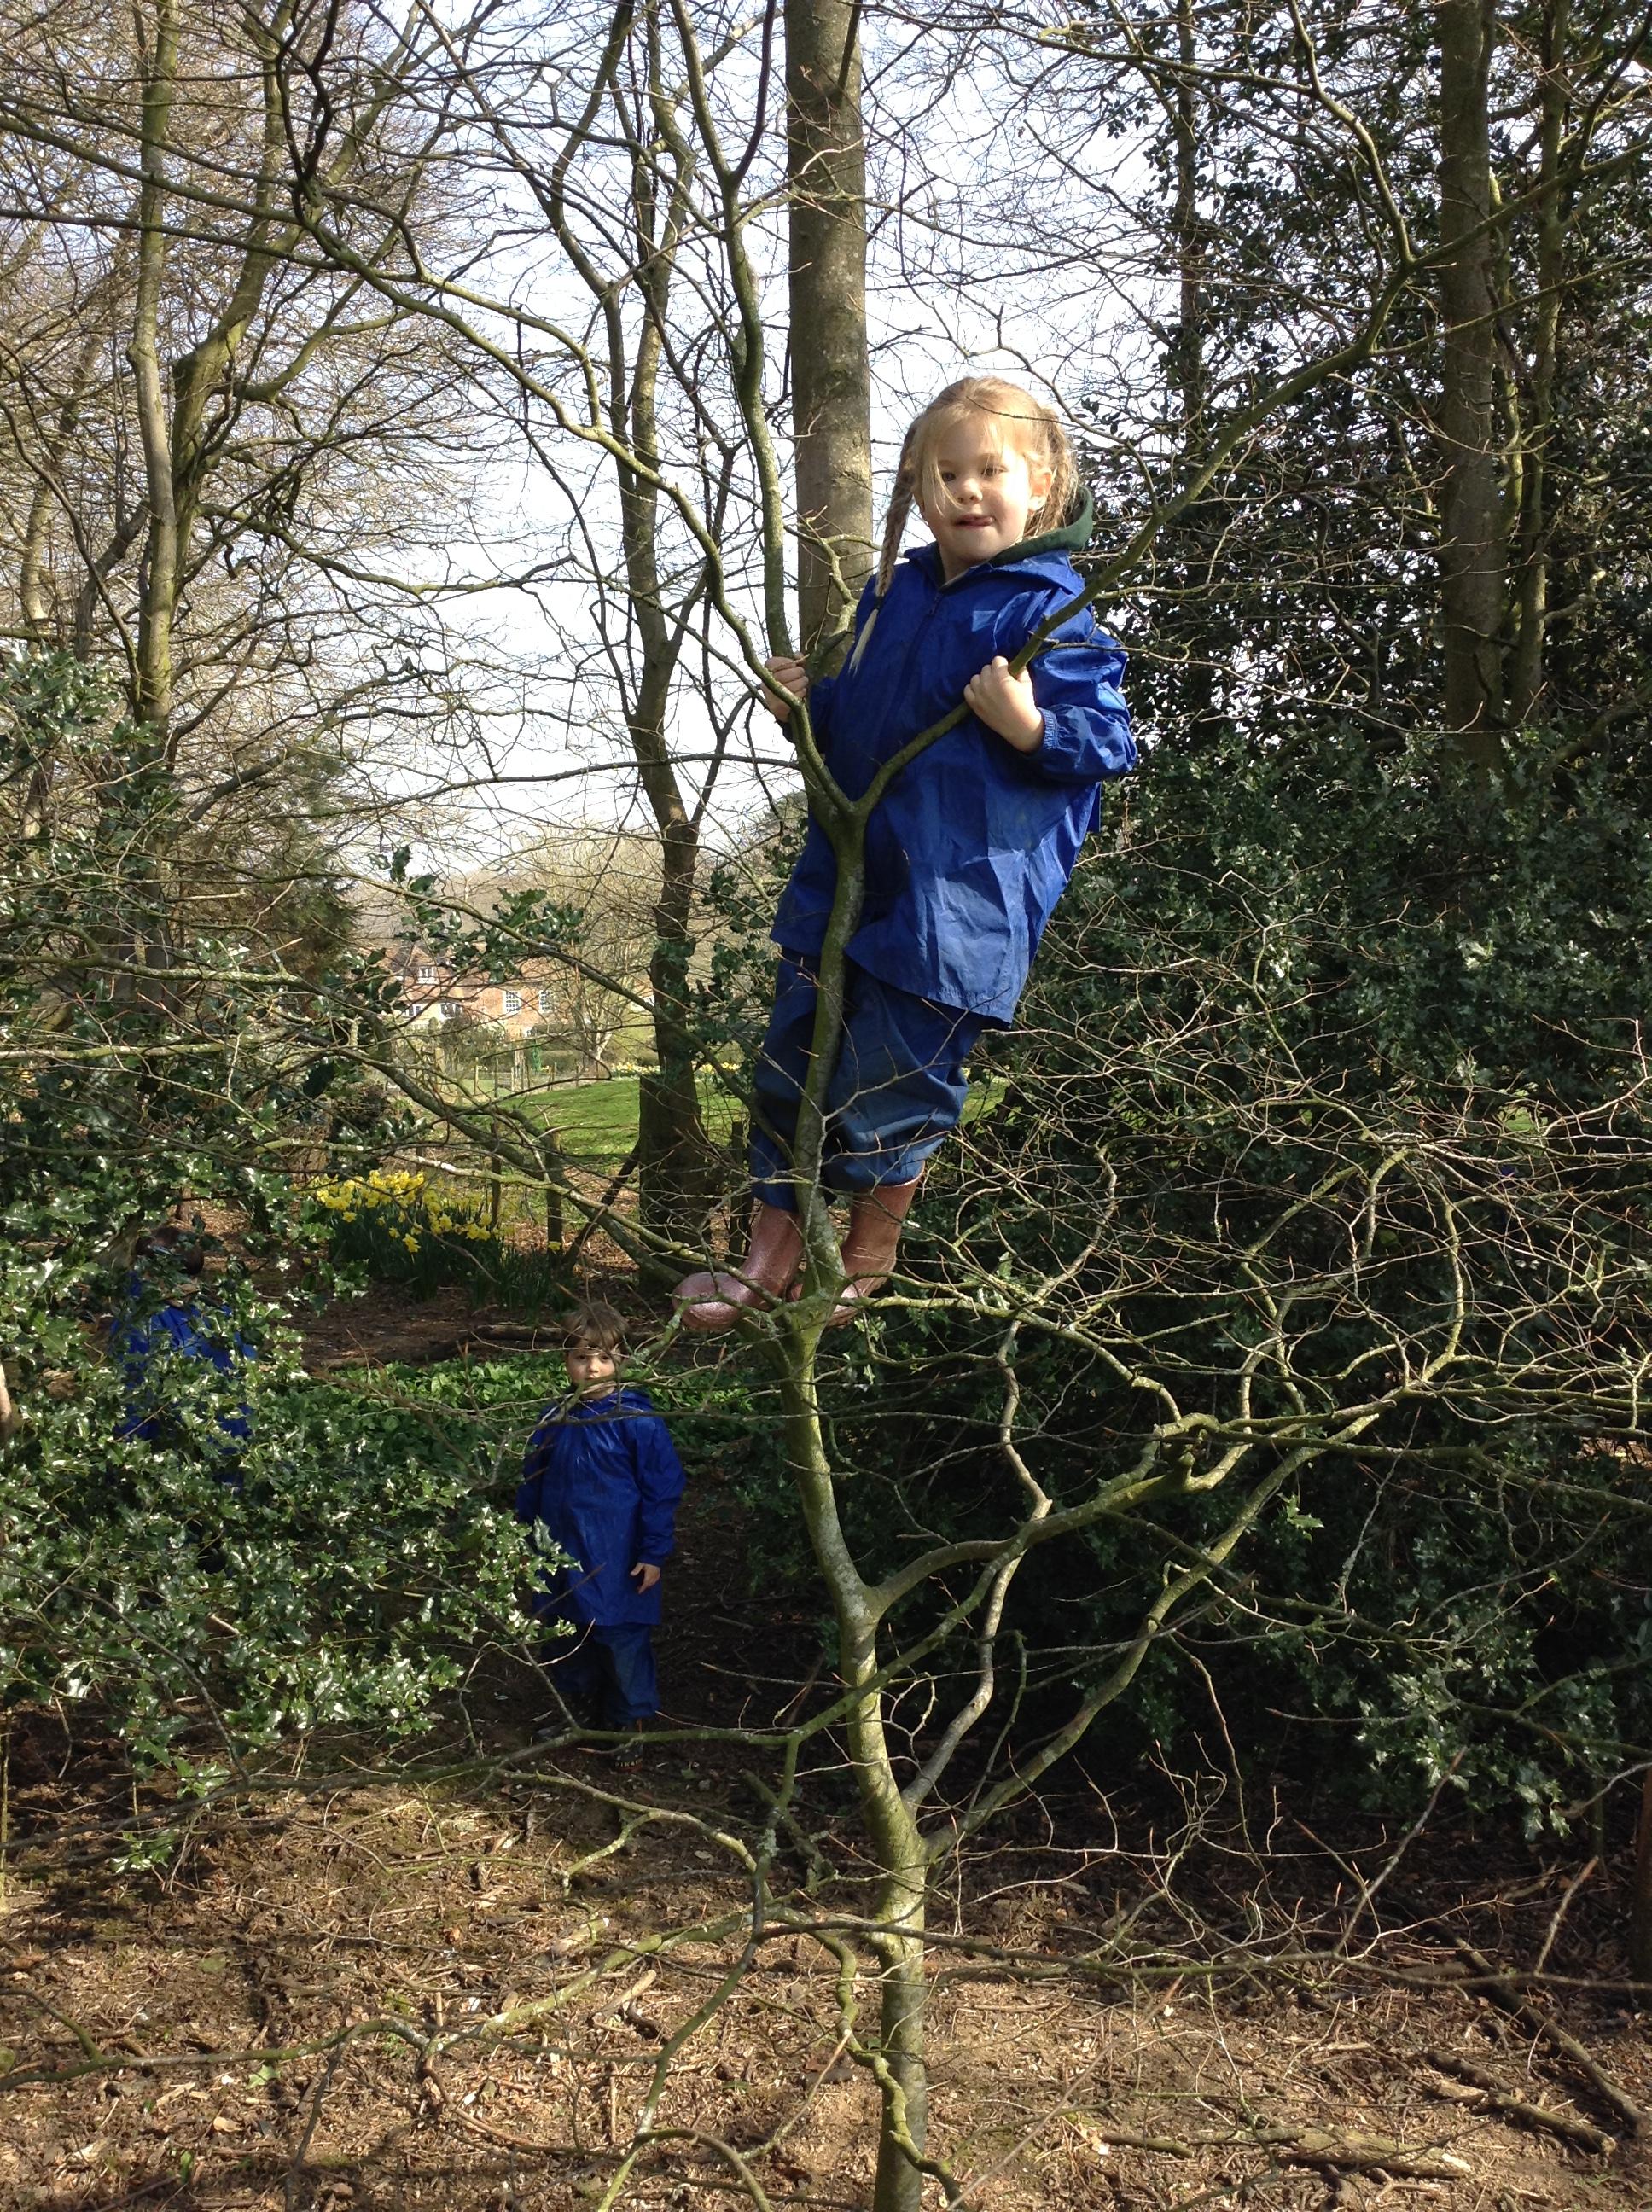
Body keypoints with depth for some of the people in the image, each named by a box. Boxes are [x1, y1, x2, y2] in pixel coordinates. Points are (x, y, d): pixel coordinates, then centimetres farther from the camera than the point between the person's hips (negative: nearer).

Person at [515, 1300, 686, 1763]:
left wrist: (654, 1553, -11)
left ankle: (631, 1725, 25)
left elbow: (661, 1490, -10)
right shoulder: (553, 1421, 0)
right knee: (567, 1641, 18)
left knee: (624, 1644, 6)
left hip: (619, 1564, -5)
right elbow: (531, 1486, 11)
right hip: (563, 1560, 5)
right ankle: (580, 1712, 39)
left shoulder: (636, 1420, -14)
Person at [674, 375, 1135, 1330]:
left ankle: (866, 1261, 30)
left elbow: (1109, 742, -12)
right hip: (849, 871, 7)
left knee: (893, 1079, 3)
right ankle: (771, 1257, 29)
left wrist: (1032, 727, -29)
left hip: (962, 893, -7)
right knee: (794, 1058, 12)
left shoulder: (1050, 613, -9)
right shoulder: (893, 591, 12)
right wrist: (807, 705, 4)